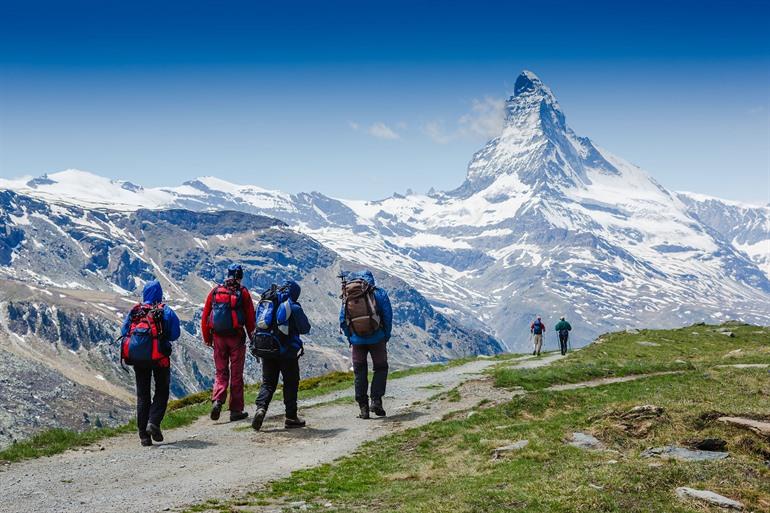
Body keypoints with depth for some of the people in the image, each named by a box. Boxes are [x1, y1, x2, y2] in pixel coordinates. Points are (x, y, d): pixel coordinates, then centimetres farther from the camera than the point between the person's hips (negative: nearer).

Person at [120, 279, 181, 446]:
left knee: (142, 394, 11)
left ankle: (143, 434, 9)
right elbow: (175, 334, -6)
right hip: (159, 356, -3)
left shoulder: (134, 311, 7)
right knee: (162, 391, 11)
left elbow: (124, 333, 3)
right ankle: (154, 422, -9)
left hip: (136, 356, 3)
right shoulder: (165, 311, -2)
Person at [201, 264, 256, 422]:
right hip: (236, 337, -2)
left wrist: (206, 338, 14)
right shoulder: (243, 292, -2)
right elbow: (250, 318, -2)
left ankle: (217, 400, -10)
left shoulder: (215, 291, 6)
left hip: (218, 338, 2)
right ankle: (236, 411, 9)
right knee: (236, 375, 6)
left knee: (221, 372, 13)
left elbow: (205, 316, 6)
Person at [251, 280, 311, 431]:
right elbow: (305, 329, -2)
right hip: (288, 352, -4)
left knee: (268, 383, 9)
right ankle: (291, 417, 10)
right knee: (291, 384, 8)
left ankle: (261, 408, -16)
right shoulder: (293, 307, -9)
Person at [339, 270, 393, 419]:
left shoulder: (347, 298, 7)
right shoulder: (378, 293, -1)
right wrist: (386, 337, 6)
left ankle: (363, 408, 9)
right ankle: (376, 401, 0)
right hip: (376, 338, -2)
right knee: (380, 368, 14)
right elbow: (387, 316, -4)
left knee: (359, 372, 11)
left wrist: (350, 339, 13)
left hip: (357, 340, 2)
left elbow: (342, 321, 6)